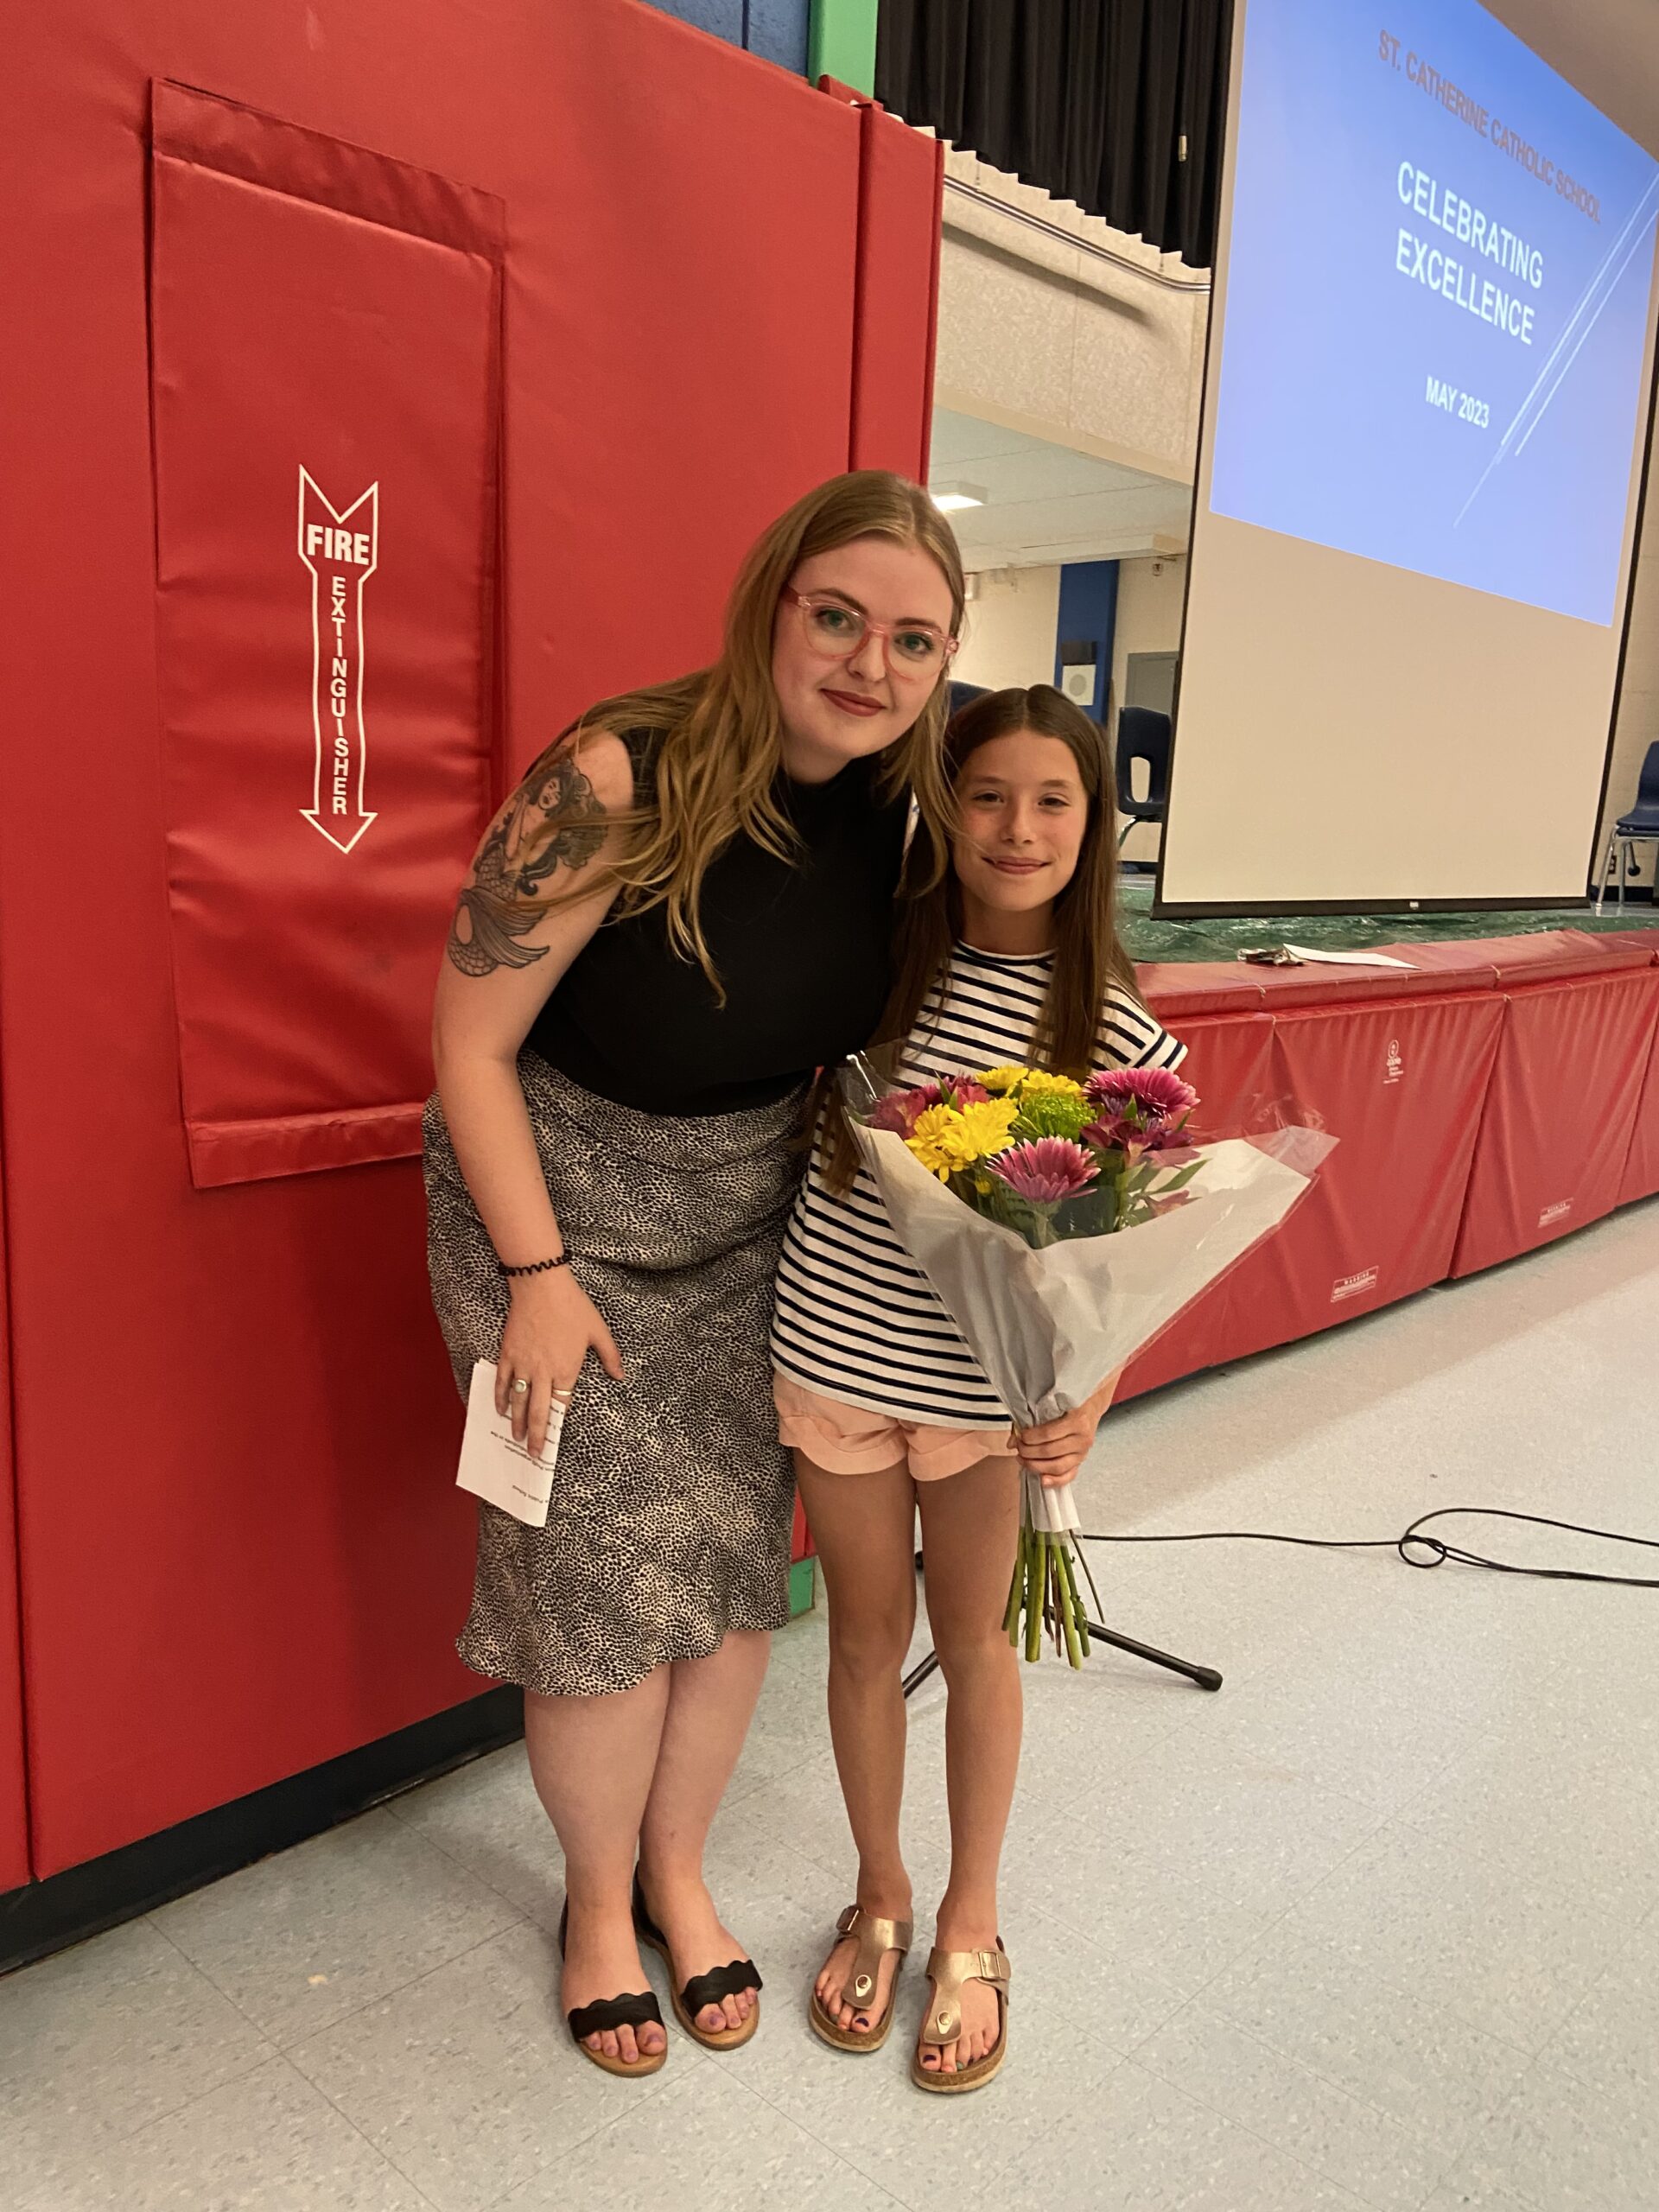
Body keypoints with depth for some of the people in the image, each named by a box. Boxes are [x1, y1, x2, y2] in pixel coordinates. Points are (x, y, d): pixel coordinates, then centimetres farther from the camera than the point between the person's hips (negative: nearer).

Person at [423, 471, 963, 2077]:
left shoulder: (885, 799, -7)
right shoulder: (619, 782, -25)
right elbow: (472, 1045, -17)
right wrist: (538, 1272, -17)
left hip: (757, 1224, 5)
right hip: (563, 1216, -5)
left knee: (740, 1573, 11)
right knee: (606, 1595, 2)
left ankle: (676, 1868, 39)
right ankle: (598, 1902, 33)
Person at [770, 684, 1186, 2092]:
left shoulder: (1116, 1033, -9)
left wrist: (1089, 1401, -18)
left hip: (992, 1383, -1)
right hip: (834, 1355, 1)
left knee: (973, 1636, 16)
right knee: (868, 1629, 16)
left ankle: (970, 1924, 39)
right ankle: (880, 1899, 41)